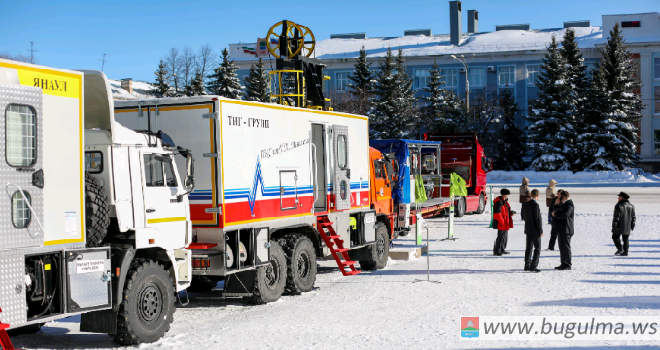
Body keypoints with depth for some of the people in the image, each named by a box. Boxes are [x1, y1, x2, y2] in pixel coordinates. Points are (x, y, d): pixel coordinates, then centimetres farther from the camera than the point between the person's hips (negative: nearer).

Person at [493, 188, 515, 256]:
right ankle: (496, 251, -3)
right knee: (501, 237, -8)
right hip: (501, 224, -10)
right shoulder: (499, 202, -19)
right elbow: (497, 214, -23)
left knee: (505, 237, 18)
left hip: (505, 223, 10)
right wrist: (502, 222, -22)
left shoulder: (505, 201, 13)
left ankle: (502, 250, 29)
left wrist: (511, 213, 7)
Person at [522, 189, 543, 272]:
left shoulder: (525, 204, 3)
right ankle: (533, 266, -4)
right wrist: (541, 231, -13)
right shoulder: (535, 205, -19)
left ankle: (527, 265, 19)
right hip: (535, 230, -7)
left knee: (529, 247, 15)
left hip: (528, 229, 7)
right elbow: (538, 219, -18)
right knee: (537, 248, 0)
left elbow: (522, 214, 16)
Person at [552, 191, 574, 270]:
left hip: (566, 230, -11)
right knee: (562, 247, 12)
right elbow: (556, 210, 25)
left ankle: (568, 265, -6)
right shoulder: (563, 204, 20)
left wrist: (555, 214, -12)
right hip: (561, 229, 11)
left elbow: (565, 214, -25)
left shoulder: (569, 204, -13)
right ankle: (564, 264, 17)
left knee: (565, 247, -9)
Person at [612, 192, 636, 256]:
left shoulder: (618, 206, -12)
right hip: (627, 227, 6)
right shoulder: (631, 206, 9)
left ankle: (620, 249, -10)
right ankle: (625, 252, 8)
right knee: (625, 239, 11)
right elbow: (633, 217, 12)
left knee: (615, 236, 5)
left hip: (619, 226, -6)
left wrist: (614, 226, -12)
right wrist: (632, 226, 17)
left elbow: (616, 217, -14)